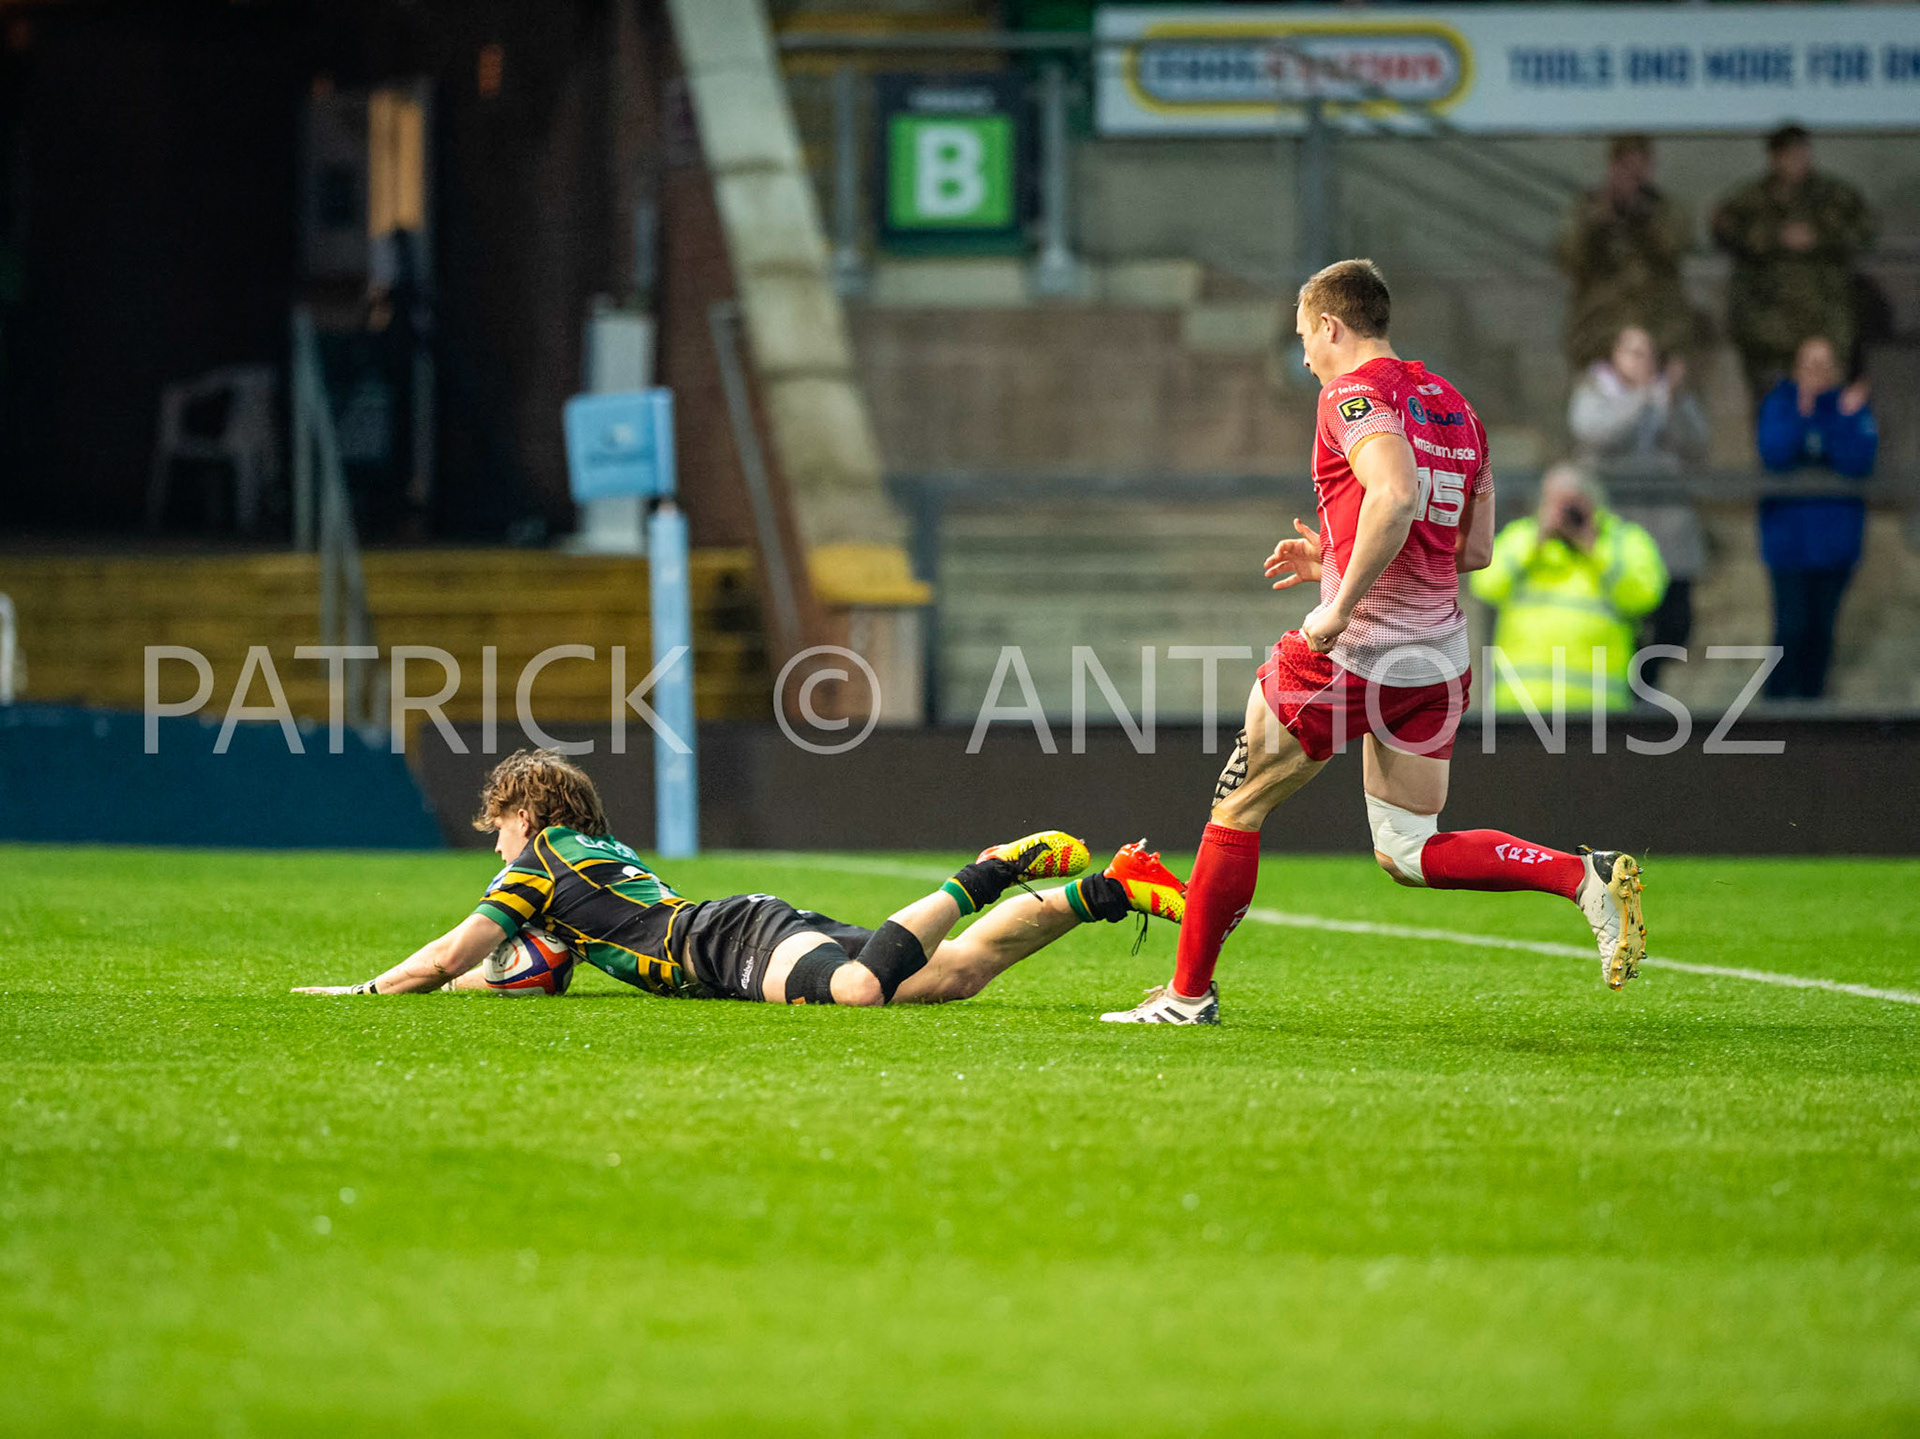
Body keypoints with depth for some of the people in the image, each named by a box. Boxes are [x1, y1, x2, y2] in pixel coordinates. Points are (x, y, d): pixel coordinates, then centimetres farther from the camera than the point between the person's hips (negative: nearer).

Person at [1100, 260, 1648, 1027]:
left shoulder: (1355, 395, -9)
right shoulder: (1455, 406, 16)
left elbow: (1396, 495, -29)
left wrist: (1343, 601, -24)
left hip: (1352, 648, -7)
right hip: (1439, 659, 7)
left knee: (1237, 809, 9)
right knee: (1408, 852, 11)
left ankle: (1189, 993, 15)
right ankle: (1587, 876, -9)